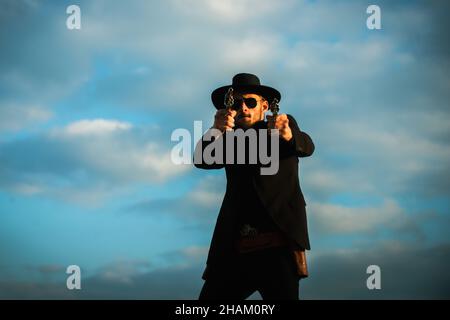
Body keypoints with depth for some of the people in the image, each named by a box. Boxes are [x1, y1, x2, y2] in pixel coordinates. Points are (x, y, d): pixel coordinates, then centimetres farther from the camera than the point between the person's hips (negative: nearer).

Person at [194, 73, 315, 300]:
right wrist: (216, 130, -23)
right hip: (235, 248, 3)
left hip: (279, 240, -3)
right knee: (212, 296, -6)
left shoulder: (286, 124, 14)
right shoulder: (229, 140, 19)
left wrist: (288, 135, -31)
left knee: (283, 294, -18)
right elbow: (202, 160, -2)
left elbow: (306, 147, -8)